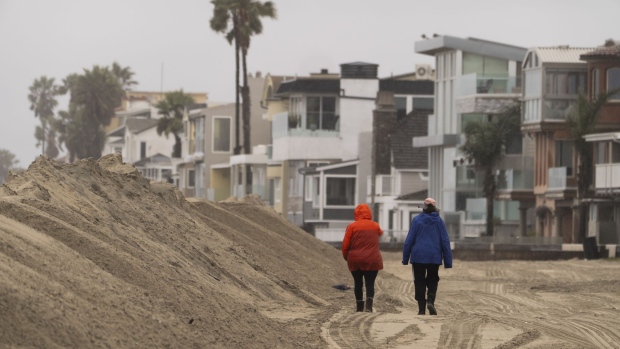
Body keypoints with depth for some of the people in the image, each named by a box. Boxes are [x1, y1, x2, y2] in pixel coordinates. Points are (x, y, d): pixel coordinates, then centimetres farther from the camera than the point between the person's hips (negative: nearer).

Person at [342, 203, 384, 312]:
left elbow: (345, 245, -4)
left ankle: (359, 306, 16)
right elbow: (380, 233, 25)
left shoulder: (352, 226, -3)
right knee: (370, 283, -1)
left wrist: (346, 257, 10)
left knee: (358, 283, 12)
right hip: (372, 260, 0)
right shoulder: (375, 226, 3)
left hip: (355, 261, 0)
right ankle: (369, 305, -20)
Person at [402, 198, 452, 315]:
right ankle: (430, 301, -11)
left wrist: (405, 259, 5)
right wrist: (448, 262, 6)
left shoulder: (417, 220, -2)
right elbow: (445, 242, 2)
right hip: (434, 257, 1)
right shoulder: (439, 221, 2)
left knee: (419, 283, 6)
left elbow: (409, 240, -2)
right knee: (432, 281, 14)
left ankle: (421, 309, 1)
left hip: (418, 257, -1)